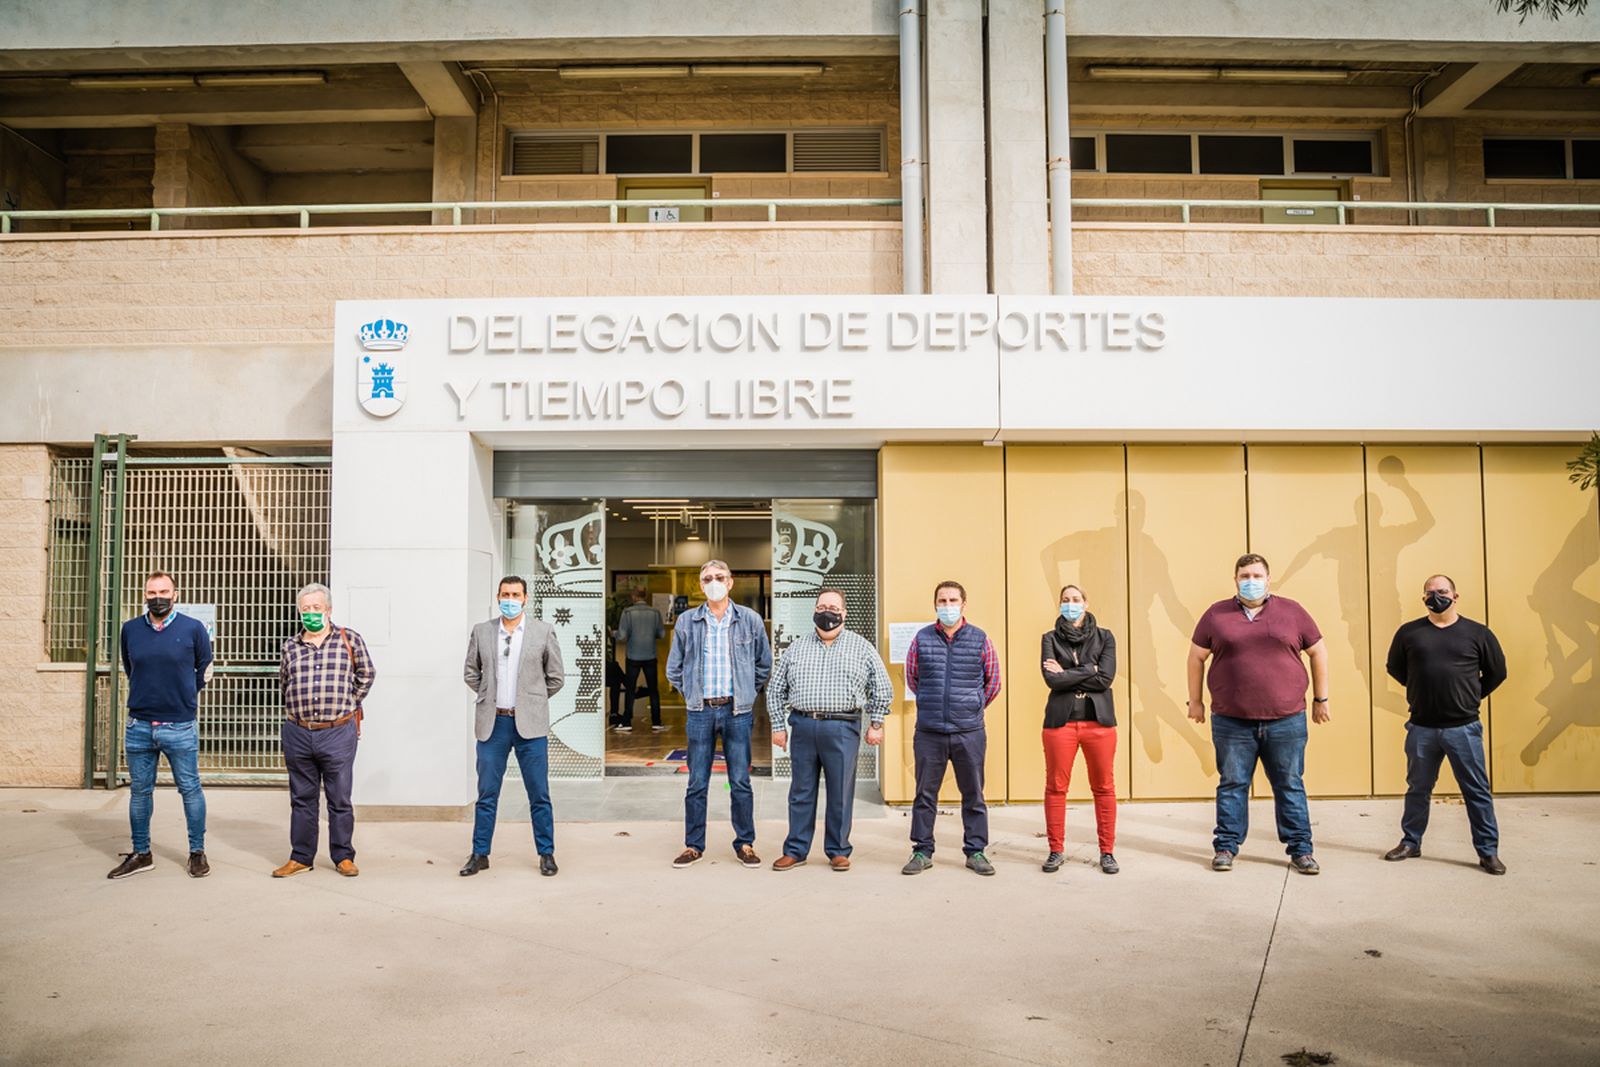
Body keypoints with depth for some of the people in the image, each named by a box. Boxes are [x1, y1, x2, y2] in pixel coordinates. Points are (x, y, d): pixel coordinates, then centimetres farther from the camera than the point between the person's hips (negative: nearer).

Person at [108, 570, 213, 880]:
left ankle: (197, 852, 15)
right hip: (139, 725, 3)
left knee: (190, 789, 4)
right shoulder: (130, 629, 4)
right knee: (140, 790, 12)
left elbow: (204, 671, 9)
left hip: (180, 727, -3)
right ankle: (140, 854, 24)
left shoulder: (193, 629, -4)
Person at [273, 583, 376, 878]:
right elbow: (283, 684, 22)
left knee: (340, 799, 4)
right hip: (298, 734, 3)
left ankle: (343, 856, 15)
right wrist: (299, 710, 15)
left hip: (338, 733, -3)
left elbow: (366, 674, 11)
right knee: (302, 799, 12)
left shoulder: (349, 639, 1)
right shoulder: (290, 647, 9)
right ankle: (301, 857, 21)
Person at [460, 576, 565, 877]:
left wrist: (531, 702, 9)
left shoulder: (543, 632, 0)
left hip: (530, 725, -2)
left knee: (539, 794, 4)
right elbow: (470, 673, 15)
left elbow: (556, 678, 6)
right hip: (492, 723, 2)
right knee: (487, 794, 8)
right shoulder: (481, 632, 5)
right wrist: (491, 697, 10)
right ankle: (480, 854, 19)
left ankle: (547, 854, 15)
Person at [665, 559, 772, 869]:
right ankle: (693, 846, 15)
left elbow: (764, 665, 13)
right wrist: (691, 694, 9)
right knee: (696, 783, 5)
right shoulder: (686, 621, 3)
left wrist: (747, 694, 10)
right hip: (700, 711, 1)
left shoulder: (751, 620, 2)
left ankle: (745, 844, 15)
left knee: (741, 782, 4)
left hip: (737, 711, 0)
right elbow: (674, 668, 13)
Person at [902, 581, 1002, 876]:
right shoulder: (922, 639, 4)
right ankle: (922, 852, 16)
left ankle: (976, 852, 18)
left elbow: (993, 682, 14)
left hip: (969, 732, 0)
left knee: (973, 795, 6)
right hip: (929, 732, 1)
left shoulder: (980, 640, 2)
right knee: (925, 794, 6)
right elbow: (911, 678, 17)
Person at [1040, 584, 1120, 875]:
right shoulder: (1050, 639, 6)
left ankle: (1107, 852, 15)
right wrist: (1089, 670, -8)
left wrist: (1067, 674, -8)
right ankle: (1056, 851, 15)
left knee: (1104, 788, 4)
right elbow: (1052, 679, -9)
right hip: (1060, 720, 0)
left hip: (1099, 720, 0)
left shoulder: (1104, 637, 6)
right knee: (1056, 787, 3)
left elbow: (1106, 679, -8)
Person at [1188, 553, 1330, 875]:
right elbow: (1196, 657, 10)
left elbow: (1318, 653, 12)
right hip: (1231, 722, 0)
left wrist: (1320, 698, 12)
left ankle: (1300, 850, 18)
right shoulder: (1216, 614, 4)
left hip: (1286, 721, 0)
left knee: (1290, 786, 7)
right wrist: (1195, 700, 9)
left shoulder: (1292, 612, 5)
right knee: (1232, 785, 7)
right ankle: (1225, 847, 17)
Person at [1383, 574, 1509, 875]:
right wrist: (1421, 690, 10)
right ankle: (1410, 843, 27)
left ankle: (1488, 851, 16)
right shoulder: (1409, 632, 1)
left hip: (1464, 728, -1)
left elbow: (1497, 672, 10)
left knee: (1477, 792, 4)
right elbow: (1395, 669, 13)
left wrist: (1471, 696, 8)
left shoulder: (1477, 633, 0)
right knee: (1418, 789, 14)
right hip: (1421, 728, 1)